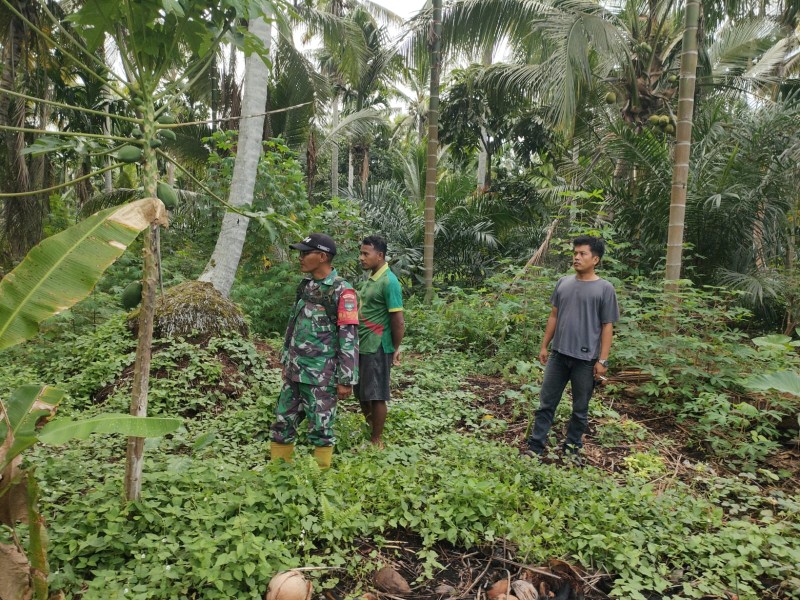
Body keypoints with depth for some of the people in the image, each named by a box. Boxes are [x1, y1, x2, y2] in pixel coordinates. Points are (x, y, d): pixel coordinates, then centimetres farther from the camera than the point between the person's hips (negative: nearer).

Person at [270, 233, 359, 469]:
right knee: (282, 423, 14)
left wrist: (346, 380, -16)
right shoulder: (305, 285, 9)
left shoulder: (342, 292, -14)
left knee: (320, 428, 4)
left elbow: (349, 338, -16)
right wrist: (286, 360, 20)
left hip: (321, 375, -7)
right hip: (294, 371, 7)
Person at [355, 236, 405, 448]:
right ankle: (367, 431, 36)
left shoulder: (389, 282, -17)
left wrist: (396, 349, -12)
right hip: (362, 345, 9)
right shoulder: (371, 278, 11)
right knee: (361, 393, 18)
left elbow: (398, 321, -18)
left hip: (376, 348, -9)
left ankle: (376, 441, 16)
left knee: (376, 396, 2)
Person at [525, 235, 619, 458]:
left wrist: (602, 360, -9)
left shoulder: (605, 289, -6)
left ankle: (572, 445, 28)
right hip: (558, 354, 4)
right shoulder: (563, 283, 6)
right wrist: (544, 346, 11)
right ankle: (536, 444, 16)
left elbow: (607, 327, -5)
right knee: (546, 402, 7)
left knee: (580, 408, 11)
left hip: (585, 359, -3)